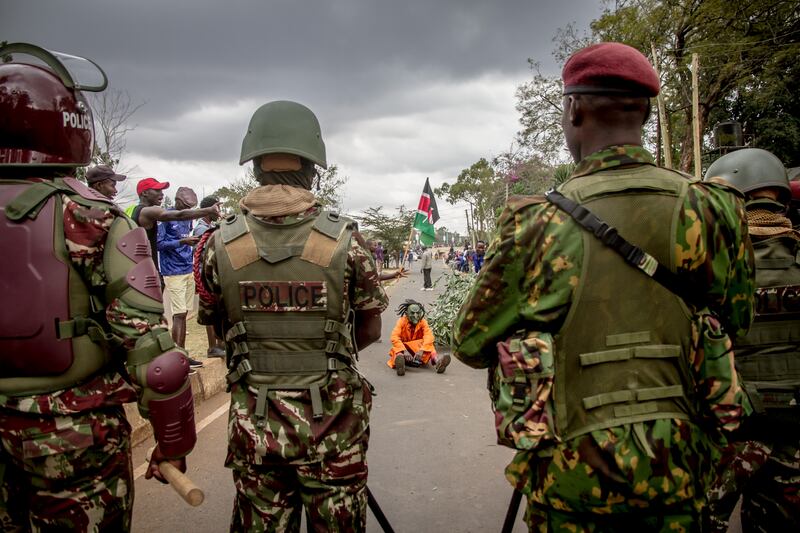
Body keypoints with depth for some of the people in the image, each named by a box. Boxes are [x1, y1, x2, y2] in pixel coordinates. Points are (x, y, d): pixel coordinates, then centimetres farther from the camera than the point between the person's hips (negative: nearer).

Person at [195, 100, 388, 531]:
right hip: (331, 422, -1)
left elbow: (219, 329, 7)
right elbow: (370, 331, 0)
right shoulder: (345, 240, -12)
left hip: (252, 422, 2)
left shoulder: (220, 243, -7)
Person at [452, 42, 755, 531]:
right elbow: (736, 322, 9)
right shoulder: (711, 208, -7)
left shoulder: (540, 222, -17)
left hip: (577, 472, -2)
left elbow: (471, 347, -7)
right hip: (680, 464, 3)